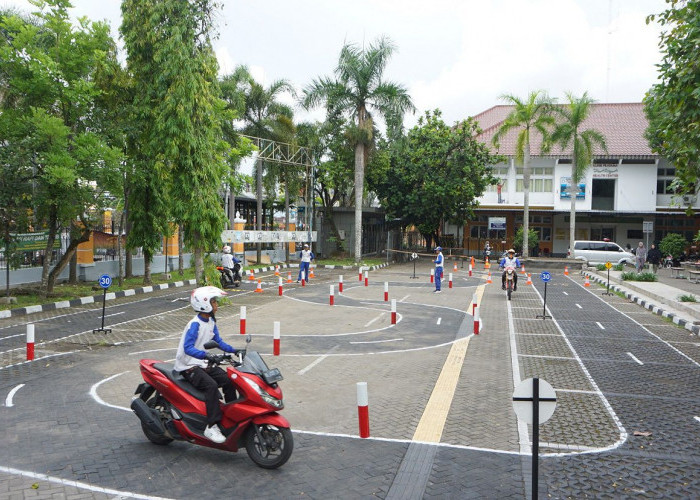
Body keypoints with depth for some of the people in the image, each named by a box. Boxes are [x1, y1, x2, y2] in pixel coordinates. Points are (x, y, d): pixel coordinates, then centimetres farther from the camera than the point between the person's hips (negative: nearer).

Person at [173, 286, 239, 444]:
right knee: (211, 385, -30)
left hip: (203, 364, 8)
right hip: (189, 366, -8)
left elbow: (218, 341, 18)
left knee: (228, 381, -6)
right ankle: (211, 427, -26)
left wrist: (233, 350, 6)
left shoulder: (211, 322, 8)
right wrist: (205, 355, -43)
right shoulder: (195, 324, -19)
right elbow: (188, 348, -29)